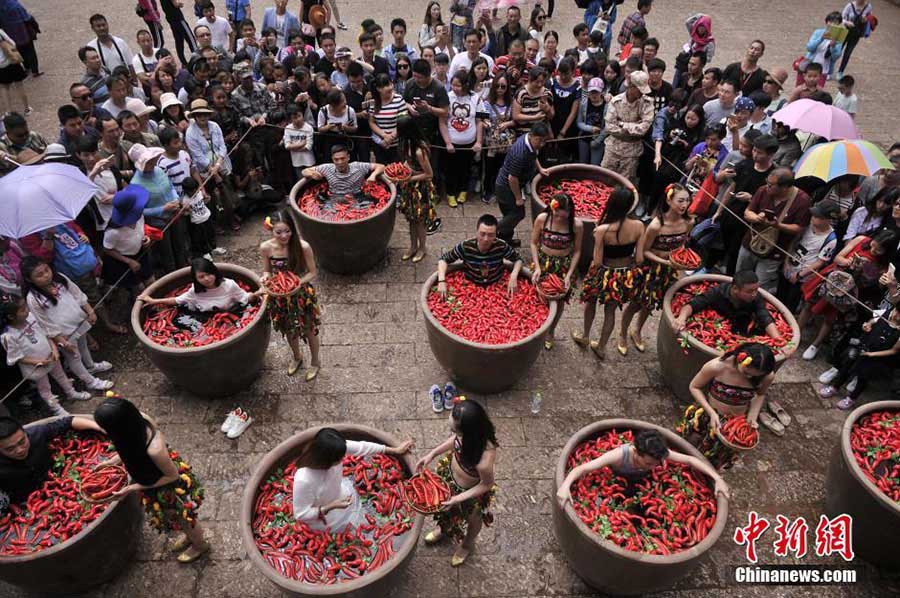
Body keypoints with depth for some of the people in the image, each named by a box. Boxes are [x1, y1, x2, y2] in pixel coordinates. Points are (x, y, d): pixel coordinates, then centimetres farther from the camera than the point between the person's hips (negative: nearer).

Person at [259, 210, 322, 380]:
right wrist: (265, 278, -24)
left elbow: (312, 273, -14)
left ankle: (315, 361, 46)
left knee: (309, 330, 18)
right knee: (289, 330, 26)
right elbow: (267, 271, -1)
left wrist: (298, 282, -31)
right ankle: (297, 357, 56)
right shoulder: (265, 248, -18)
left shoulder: (303, 247, -26)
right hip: (280, 297, 3)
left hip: (302, 295, -3)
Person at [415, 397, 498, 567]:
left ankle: (468, 544, 65)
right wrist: (432, 454, -10)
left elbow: (487, 484, -26)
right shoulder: (470, 434, -31)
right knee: (446, 506, 35)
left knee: (473, 518, 31)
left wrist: (459, 498, -22)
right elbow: (456, 440, -6)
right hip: (451, 474, 5)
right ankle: (445, 529, 69)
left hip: (469, 491, -5)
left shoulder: (483, 462, -47)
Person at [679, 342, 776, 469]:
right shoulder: (716, 366, -31)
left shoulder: (767, 376, -23)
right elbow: (694, 387, -15)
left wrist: (752, 417, -11)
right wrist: (712, 413, -23)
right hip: (710, 414, -2)